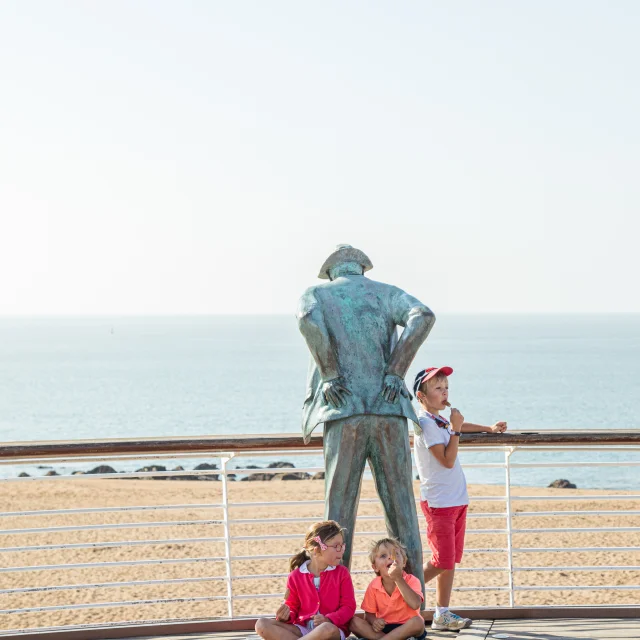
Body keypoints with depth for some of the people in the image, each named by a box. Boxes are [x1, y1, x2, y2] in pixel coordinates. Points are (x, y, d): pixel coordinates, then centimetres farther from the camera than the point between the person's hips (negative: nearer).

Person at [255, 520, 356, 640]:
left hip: (334, 629, -3)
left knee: (328, 629, -43)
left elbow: (348, 607, 0)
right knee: (262, 625, -20)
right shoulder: (296, 576, 5)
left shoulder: (342, 573, 3)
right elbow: (293, 608, 11)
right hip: (303, 629, 3)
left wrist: (328, 620, -18)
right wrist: (285, 616, -14)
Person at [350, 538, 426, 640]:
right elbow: (369, 614, 5)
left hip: (406, 628, -3)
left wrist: (398, 579, -31)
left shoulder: (411, 581, -10)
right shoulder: (373, 586, -1)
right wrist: (374, 621, -21)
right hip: (382, 629, 3)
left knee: (417, 622, -35)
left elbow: (415, 604, -29)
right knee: (354, 622, -20)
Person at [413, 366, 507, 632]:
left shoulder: (439, 420, 14)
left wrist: (489, 428, 42)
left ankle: (442, 615, 12)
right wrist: (455, 429, -19)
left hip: (456, 500, 9)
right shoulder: (426, 423, -15)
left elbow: (460, 427, 39)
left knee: (451, 560, 8)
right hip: (439, 502, -9)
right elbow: (447, 460, -20)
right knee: (442, 562, -11)